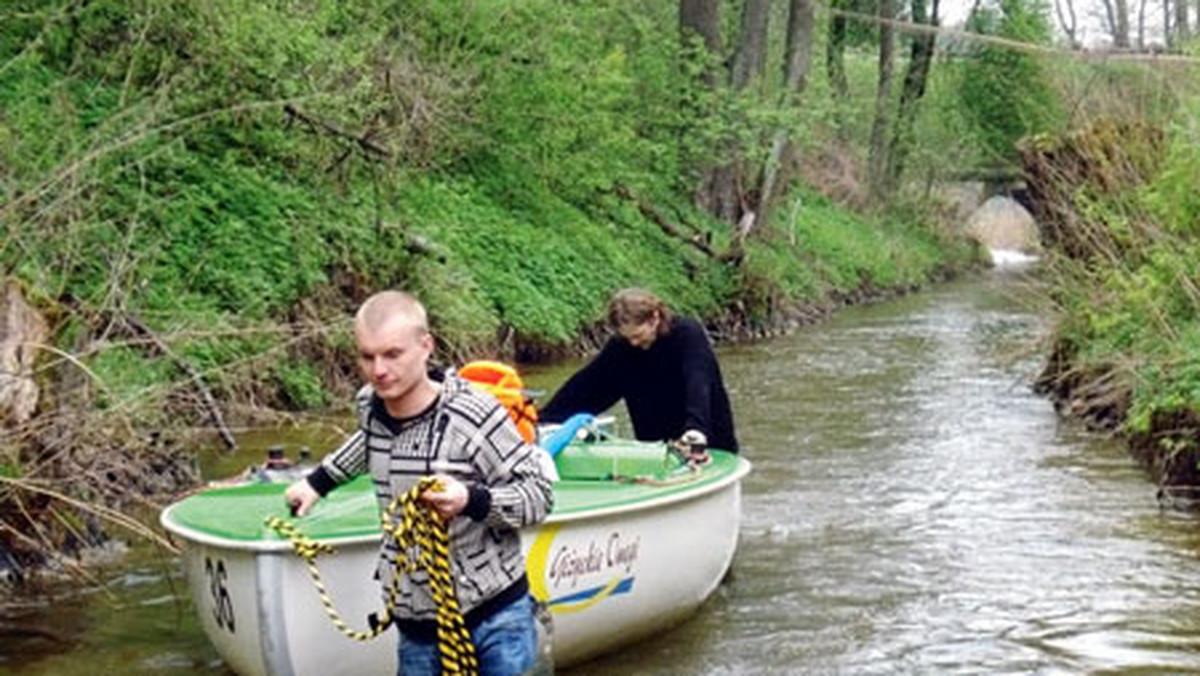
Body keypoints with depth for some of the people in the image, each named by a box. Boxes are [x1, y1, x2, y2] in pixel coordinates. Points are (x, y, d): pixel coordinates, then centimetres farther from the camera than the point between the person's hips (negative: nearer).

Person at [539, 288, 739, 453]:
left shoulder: (689, 334, -20)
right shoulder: (620, 346, -7)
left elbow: (698, 383, -35)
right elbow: (586, 384, -6)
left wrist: (696, 426, -52)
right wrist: (545, 420, -13)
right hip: (655, 446, 4)